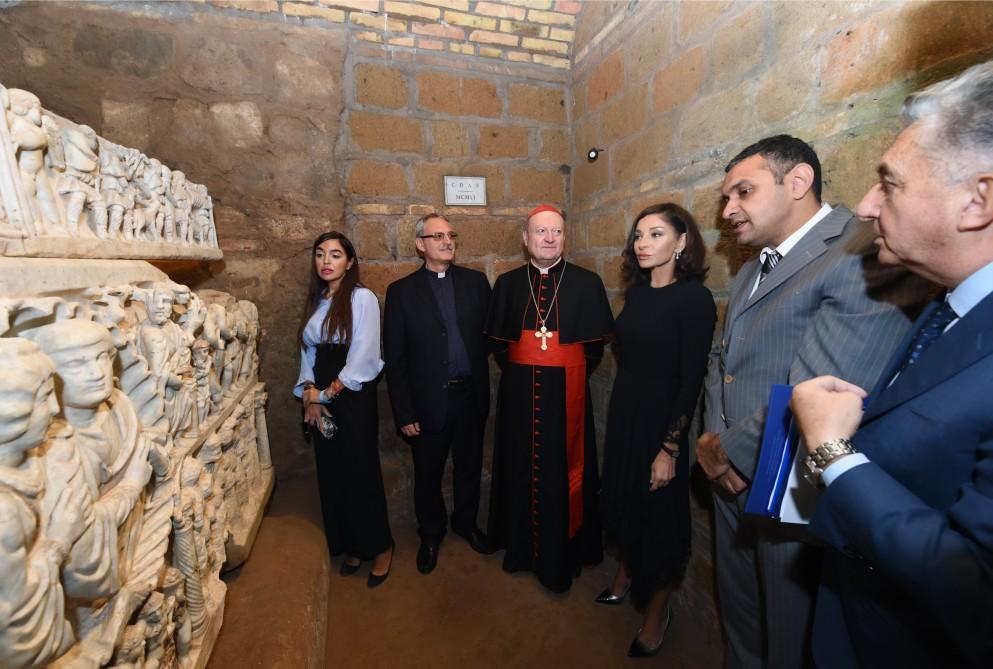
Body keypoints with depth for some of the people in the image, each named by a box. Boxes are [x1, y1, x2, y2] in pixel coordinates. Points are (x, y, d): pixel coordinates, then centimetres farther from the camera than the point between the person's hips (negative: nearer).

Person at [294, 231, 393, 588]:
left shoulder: (362, 297, -10)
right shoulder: (315, 301, 10)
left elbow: (362, 358, -16)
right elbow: (308, 352, 10)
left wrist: (328, 392, -10)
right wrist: (309, 395, -3)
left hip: (354, 398, -6)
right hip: (321, 400, 6)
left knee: (361, 473, 2)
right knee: (331, 474, 13)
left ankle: (379, 547, 23)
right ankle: (349, 545, 32)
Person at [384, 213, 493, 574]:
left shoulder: (476, 281, 2)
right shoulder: (401, 291, -4)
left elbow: (491, 333, 2)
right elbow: (394, 358, -5)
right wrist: (404, 413, -7)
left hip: (470, 395, 2)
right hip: (428, 400, -1)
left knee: (469, 466, 19)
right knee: (427, 474, 16)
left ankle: (466, 521, 45)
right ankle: (431, 534, 41)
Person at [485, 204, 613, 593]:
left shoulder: (587, 283, -2)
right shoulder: (507, 284, 5)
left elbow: (594, 345, 2)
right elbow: (498, 341, 11)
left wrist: (570, 372, 0)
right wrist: (519, 368, 3)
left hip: (567, 394, -2)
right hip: (519, 393, 2)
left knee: (563, 471, 7)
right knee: (520, 469, 12)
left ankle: (560, 558, 28)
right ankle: (520, 547, 34)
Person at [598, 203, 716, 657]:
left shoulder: (694, 298, -15)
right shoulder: (636, 293, 4)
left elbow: (692, 378, -17)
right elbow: (627, 357, 6)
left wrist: (670, 446, -17)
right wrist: (621, 413, 9)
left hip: (661, 420, -6)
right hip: (623, 413, 6)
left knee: (658, 512, 11)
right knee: (622, 498, 20)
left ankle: (657, 610, 34)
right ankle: (625, 576, 45)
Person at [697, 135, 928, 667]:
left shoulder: (867, 254, -19)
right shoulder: (753, 269, 11)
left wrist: (730, 450, -13)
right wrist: (713, 440, -4)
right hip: (734, 481, 7)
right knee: (741, 623, 26)